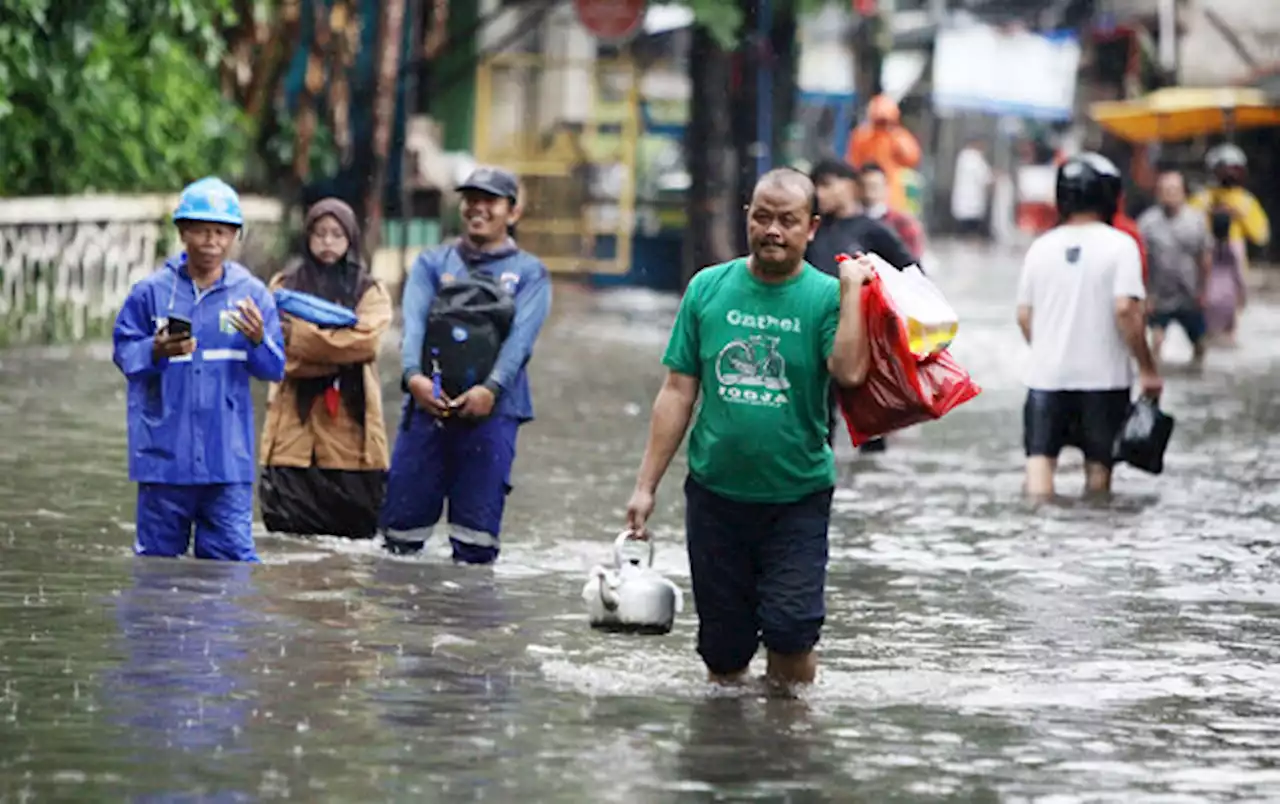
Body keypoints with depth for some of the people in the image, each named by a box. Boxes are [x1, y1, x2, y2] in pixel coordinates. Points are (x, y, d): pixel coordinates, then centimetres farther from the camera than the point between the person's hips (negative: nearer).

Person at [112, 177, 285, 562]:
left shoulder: (252, 294, 4)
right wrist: (156, 351, -18)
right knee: (157, 552, 6)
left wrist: (258, 341, -16)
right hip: (164, 452, 0)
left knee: (232, 551, -3)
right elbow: (124, 353, 2)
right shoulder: (151, 292, 1)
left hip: (227, 454, 0)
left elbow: (275, 369, 5)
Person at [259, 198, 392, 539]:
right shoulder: (286, 286, 11)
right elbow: (282, 356, -2)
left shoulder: (370, 292, 11)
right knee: (291, 538, -3)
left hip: (350, 431, 0)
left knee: (356, 534, 1)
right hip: (295, 430, 0)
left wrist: (301, 336, -11)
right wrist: (335, 347, -12)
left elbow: (365, 340, -8)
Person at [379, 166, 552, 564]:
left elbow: (521, 336, -3)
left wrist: (491, 388, -20)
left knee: (477, 530, -7)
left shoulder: (529, 273, 13)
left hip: (492, 410, -2)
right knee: (402, 518, -2)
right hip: (428, 403, 2)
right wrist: (414, 375, -19)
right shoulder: (433, 263, 18)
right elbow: (415, 322, 2)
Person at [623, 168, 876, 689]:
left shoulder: (825, 297, -3)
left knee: (791, 630, -12)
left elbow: (850, 372, -22)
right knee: (723, 646, 7)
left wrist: (852, 288, -19)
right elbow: (678, 392, 5)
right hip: (716, 493, 2)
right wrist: (646, 485, 3)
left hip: (797, 497, -2)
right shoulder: (709, 288, 4)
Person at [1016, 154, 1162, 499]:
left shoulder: (1042, 247, 4)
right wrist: (1147, 368, -10)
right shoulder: (1119, 245, -8)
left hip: (1046, 375, 2)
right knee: (1099, 464, 9)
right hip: (1103, 375, -2)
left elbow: (1024, 315, 7)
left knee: (1040, 457, 3)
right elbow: (1125, 309, -16)